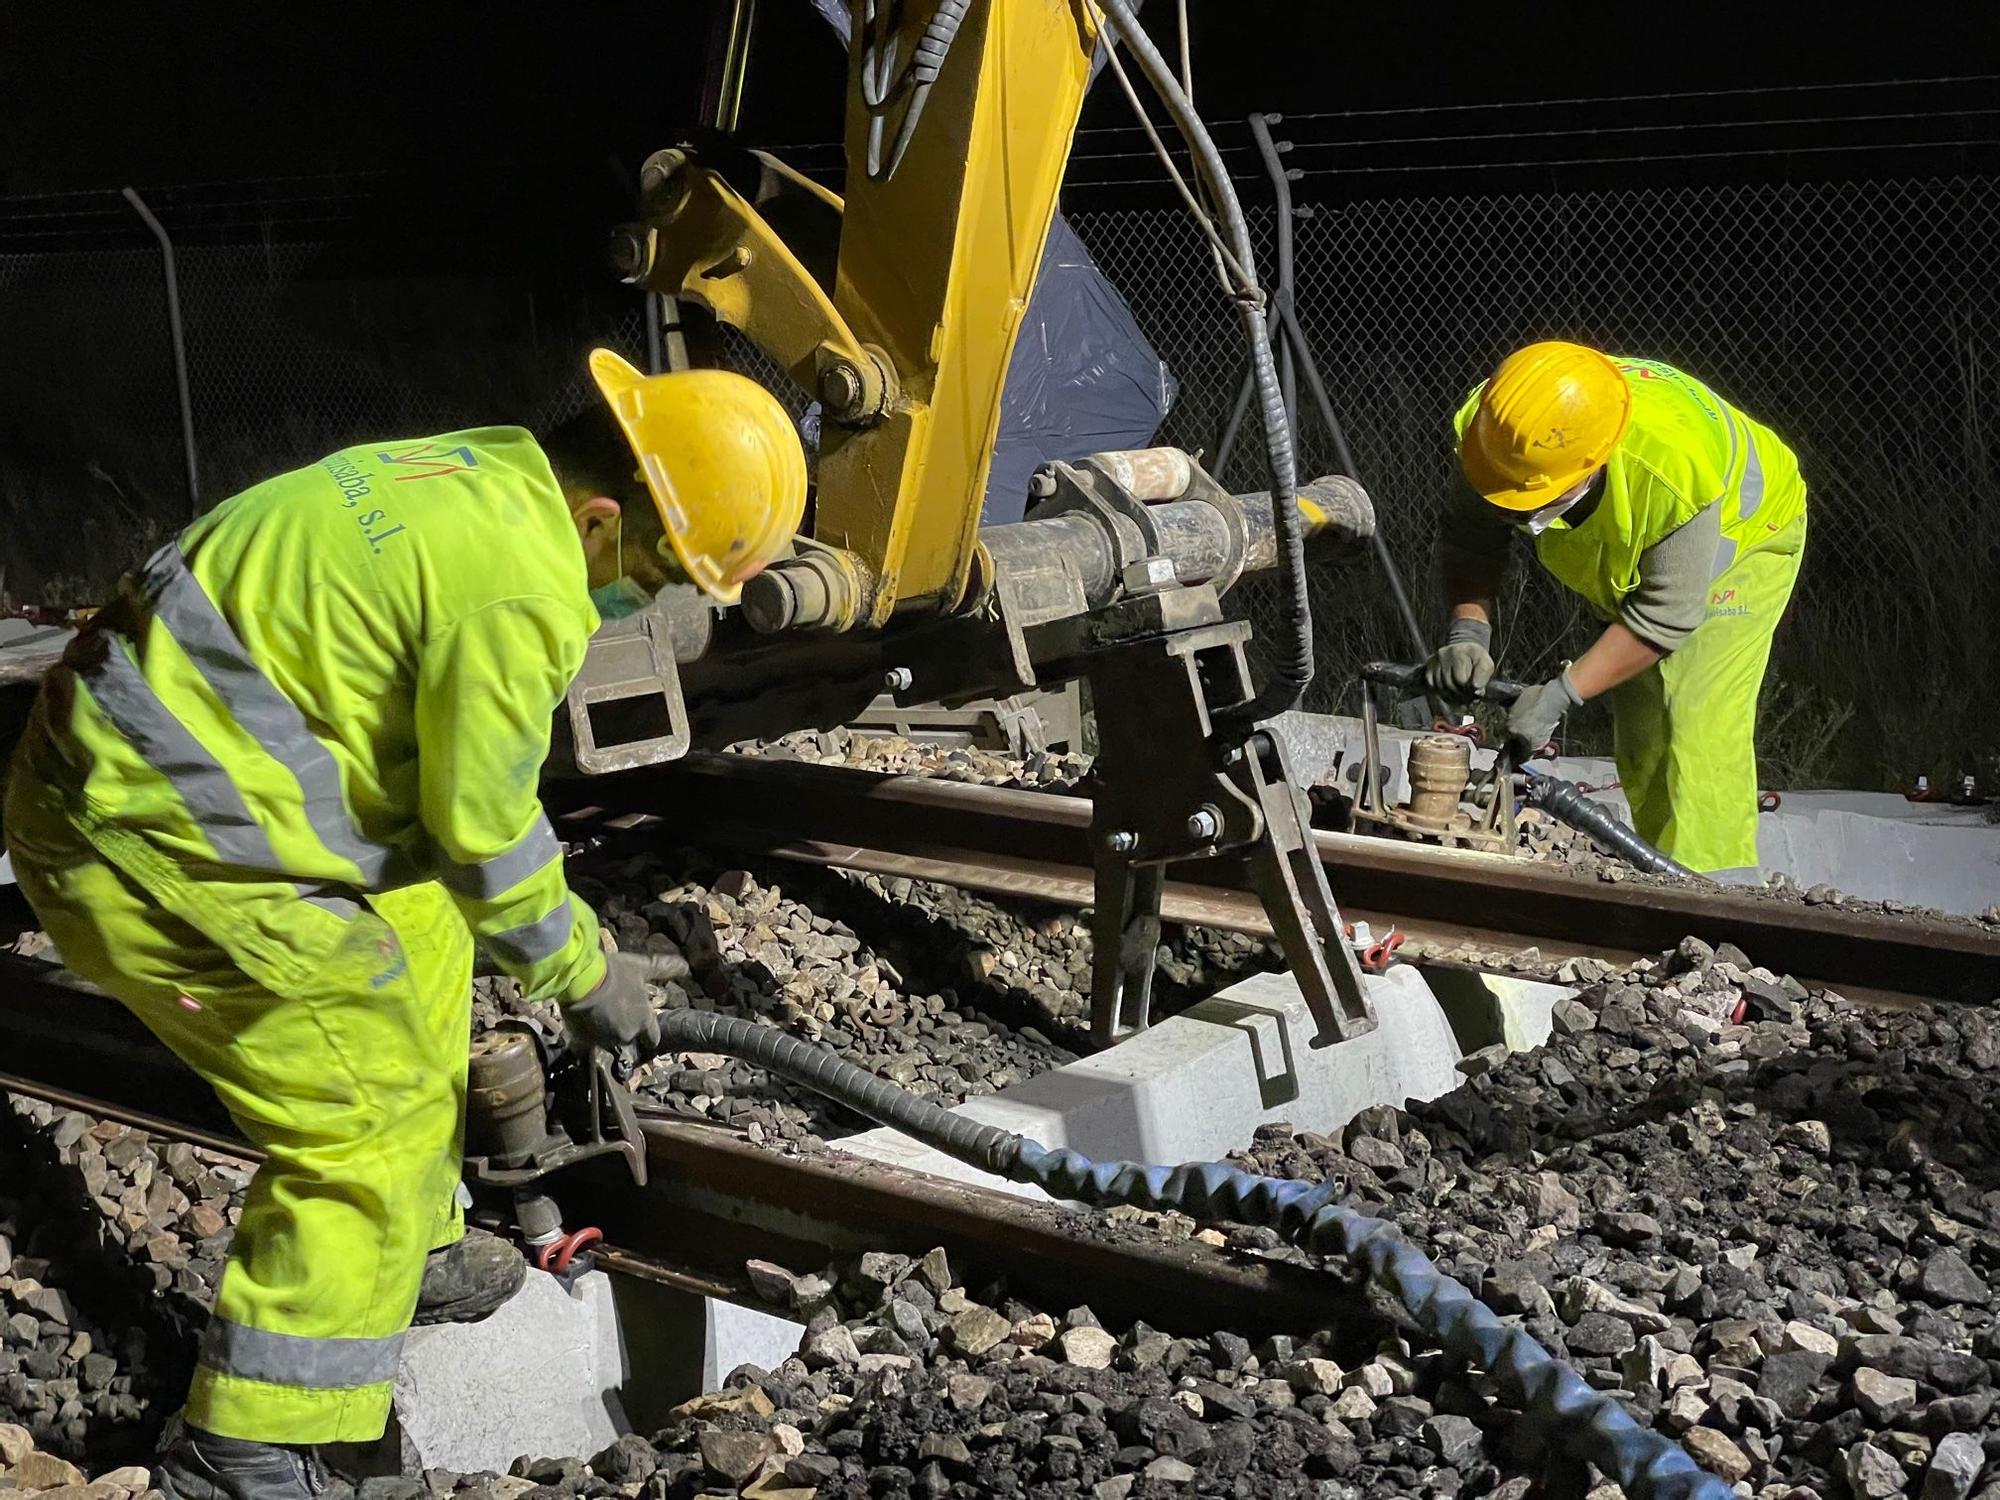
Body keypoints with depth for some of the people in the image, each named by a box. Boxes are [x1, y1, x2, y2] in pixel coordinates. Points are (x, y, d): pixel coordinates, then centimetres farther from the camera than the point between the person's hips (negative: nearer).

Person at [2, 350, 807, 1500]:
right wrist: (584, 973, 5)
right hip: (169, 853, -10)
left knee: (419, 935, 24)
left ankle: (409, 1256, 37)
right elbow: (483, 832, -11)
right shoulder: (524, 589, -20)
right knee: (375, 1120, -2)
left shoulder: (476, 479, 10)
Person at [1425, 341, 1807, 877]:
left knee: (1699, 721, -20)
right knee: (1638, 734, 7)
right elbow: (1469, 542, -16)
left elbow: (1664, 618, -34)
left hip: (1743, 533, -6)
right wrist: (1469, 629, -33)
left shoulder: (1678, 469, -45)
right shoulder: (1489, 427, -32)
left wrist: (1563, 693, -36)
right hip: (1629, 556, 6)